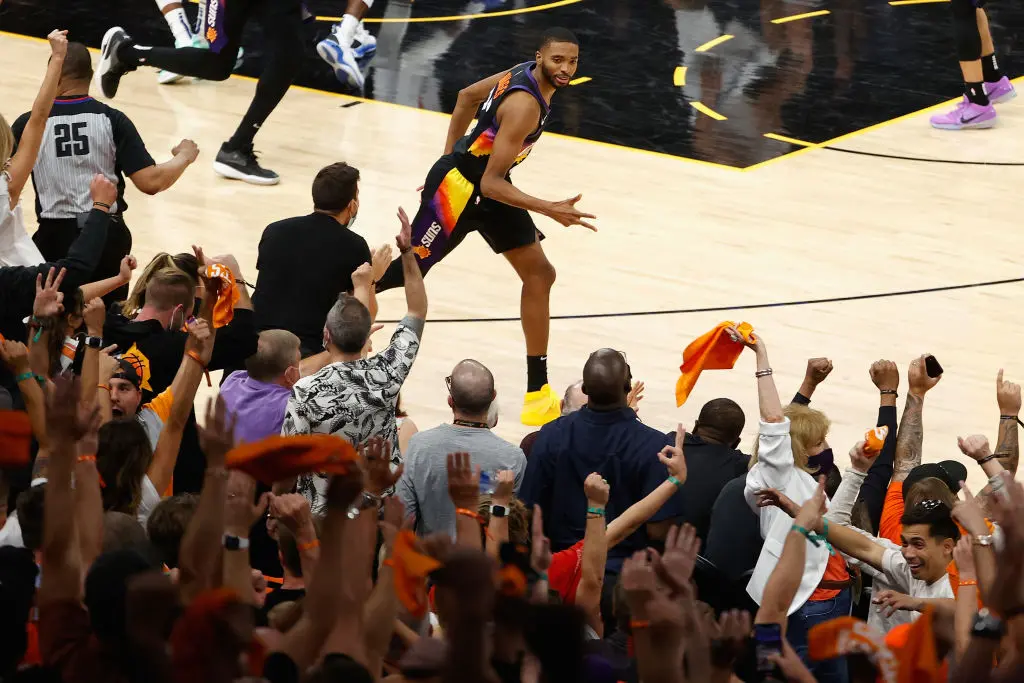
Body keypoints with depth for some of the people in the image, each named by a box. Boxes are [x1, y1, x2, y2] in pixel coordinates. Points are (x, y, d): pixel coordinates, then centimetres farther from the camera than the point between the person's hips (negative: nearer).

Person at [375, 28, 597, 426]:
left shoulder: (526, 74, -2)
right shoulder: (525, 106, -31)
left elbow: (468, 95, 14)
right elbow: (491, 184, -30)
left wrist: (452, 154, 19)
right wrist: (549, 210, -34)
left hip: (486, 186, 10)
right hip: (458, 187, -10)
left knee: (539, 274, 6)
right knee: (405, 271, 5)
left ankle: (538, 391, 11)